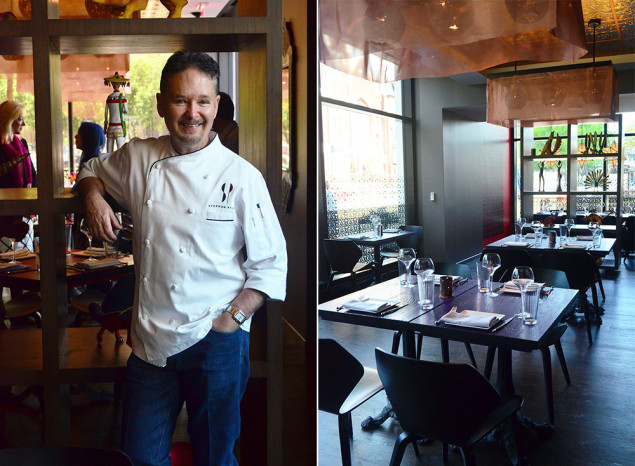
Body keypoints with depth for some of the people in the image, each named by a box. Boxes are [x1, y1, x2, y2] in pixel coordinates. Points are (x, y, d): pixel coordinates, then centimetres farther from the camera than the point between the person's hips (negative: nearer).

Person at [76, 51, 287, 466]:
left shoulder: (242, 176, -9)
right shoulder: (138, 158, 2)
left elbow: (271, 265, -6)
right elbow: (93, 170, 24)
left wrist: (232, 318, -13)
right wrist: (94, 196, 2)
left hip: (215, 343, -3)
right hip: (151, 342, 3)